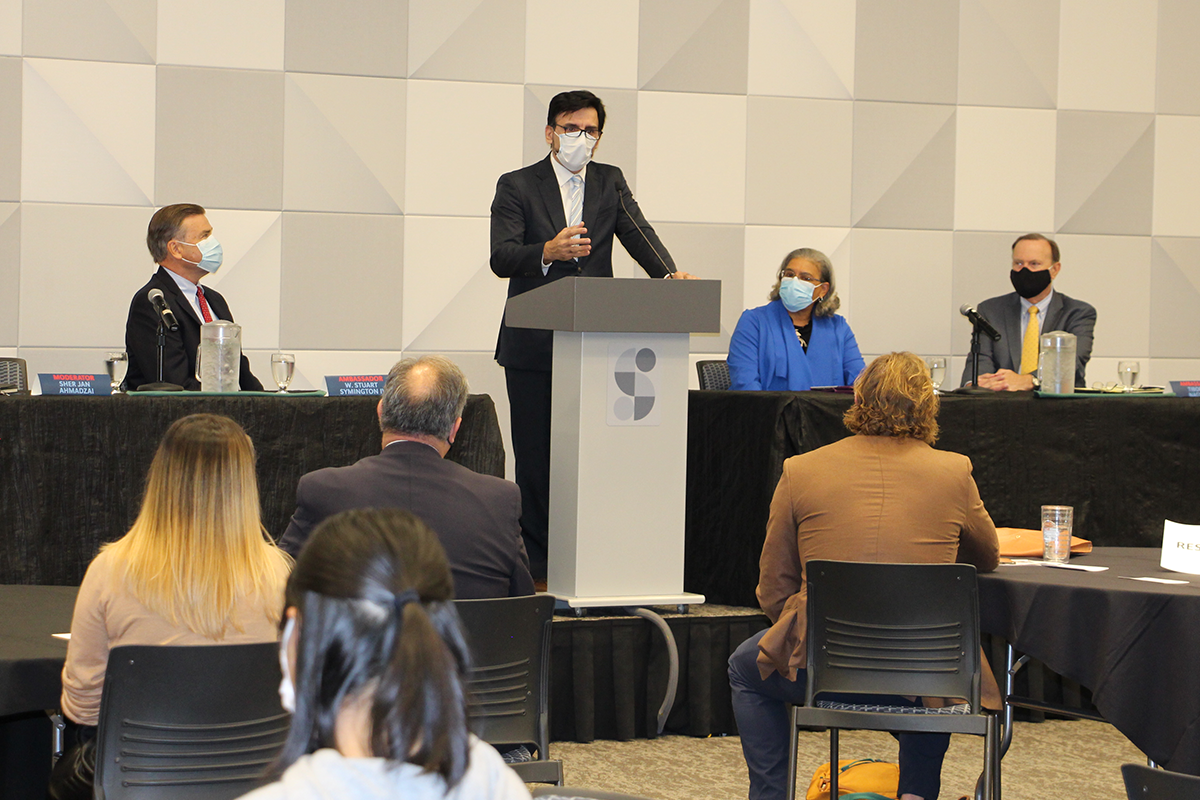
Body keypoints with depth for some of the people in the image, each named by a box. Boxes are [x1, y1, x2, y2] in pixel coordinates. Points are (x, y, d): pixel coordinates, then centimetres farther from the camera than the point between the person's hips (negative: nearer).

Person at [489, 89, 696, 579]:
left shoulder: (610, 183, 14)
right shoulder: (517, 186, 3)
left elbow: (637, 235, -2)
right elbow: (501, 258, -10)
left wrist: (669, 275, -22)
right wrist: (548, 251, -30)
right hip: (534, 347, -2)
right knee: (535, 456, 0)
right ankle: (537, 566, 6)